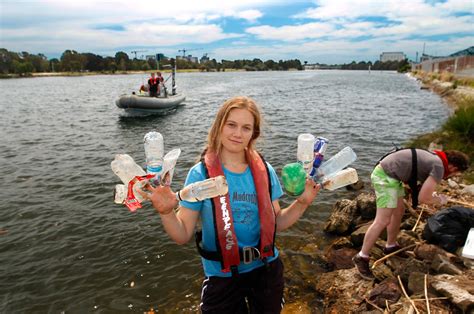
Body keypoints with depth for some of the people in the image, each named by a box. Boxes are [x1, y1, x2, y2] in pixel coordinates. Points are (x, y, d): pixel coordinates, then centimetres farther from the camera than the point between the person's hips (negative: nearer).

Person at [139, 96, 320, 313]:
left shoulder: (265, 171, -5)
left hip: (266, 270, 3)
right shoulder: (201, 174, -14)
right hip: (222, 276, -3)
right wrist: (166, 213, -30)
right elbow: (183, 235, -12)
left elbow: (276, 223, 4)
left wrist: (302, 202, -10)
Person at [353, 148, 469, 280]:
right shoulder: (439, 167, -10)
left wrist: (431, 193, 25)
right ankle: (361, 258, 0)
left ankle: (391, 246, 36)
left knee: (399, 211, 21)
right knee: (383, 221, -7)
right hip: (386, 176, -10)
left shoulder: (433, 157, 17)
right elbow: (422, 198, -12)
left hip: (387, 172, 10)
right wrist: (439, 200, 8)